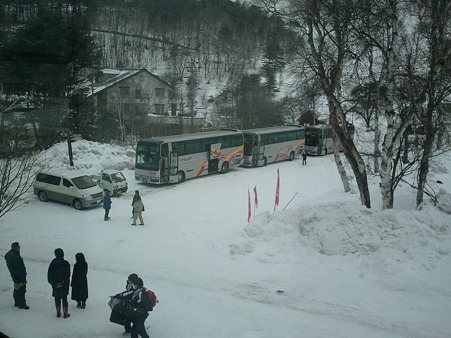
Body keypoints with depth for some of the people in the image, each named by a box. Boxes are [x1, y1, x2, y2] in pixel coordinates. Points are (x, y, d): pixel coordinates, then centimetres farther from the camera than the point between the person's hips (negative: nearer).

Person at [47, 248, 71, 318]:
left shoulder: (53, 263, -6)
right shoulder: (66, 263, -9)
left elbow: (49, 276, -5)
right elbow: (68, 275, -12)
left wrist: (54, 284, -4)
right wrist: (63, 283, -9)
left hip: (55, 286, 1)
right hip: (64, 286, -1)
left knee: (57, 299, 13)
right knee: (64, 299, 8)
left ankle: (58, 313, 18)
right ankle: (65, 313, 10)